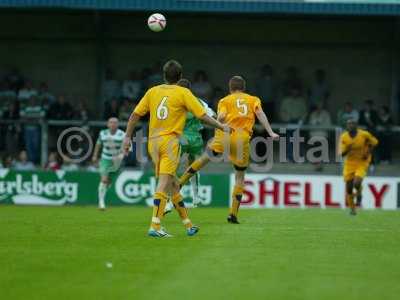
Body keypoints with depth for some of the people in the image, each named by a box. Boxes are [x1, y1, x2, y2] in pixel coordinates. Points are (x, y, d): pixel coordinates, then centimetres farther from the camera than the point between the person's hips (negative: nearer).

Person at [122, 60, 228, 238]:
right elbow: (202, 116, -2)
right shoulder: (183, 93, -2)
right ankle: (155, 226, -20)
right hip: (170, 141, -5)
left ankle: (188, 224, 22)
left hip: (153, 142, 5)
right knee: (164, 183, -11)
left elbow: (135, 115, 7)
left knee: (172, 184, 13)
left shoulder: (152, 91, 10)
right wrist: (221, 126, 11)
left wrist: (128, 137, 12)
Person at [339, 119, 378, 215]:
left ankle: (359, 194, 14)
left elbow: (374, 142, 4)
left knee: (357, 184, -23)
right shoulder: (344, 137, -7)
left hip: (362, 163, -3)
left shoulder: (364, 134, -13)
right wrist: (347, 149, -27)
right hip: (350, 164, 3)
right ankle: (352, 209, 23)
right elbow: (342, 153, -7)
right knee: (349, 188, 2)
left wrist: (368, 153, -7)